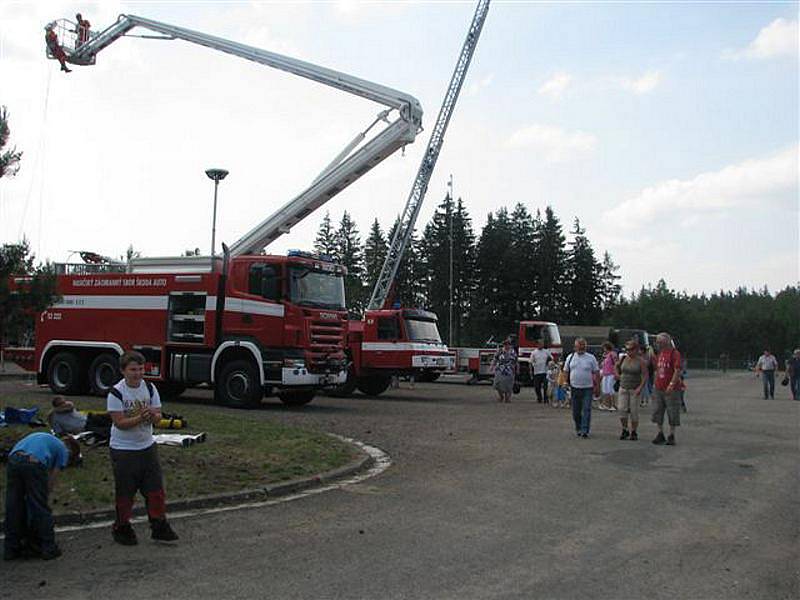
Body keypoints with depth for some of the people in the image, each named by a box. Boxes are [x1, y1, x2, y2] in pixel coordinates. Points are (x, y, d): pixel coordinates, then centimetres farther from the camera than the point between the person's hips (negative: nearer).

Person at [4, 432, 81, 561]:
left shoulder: (47, 439, 37)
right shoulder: (63, 450, 20)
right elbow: (51, 480, 14)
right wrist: (45, 495, 23)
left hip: (13, 459, 6)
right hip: (34, 462, -5)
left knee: (13, 508, 14)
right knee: (41, 509, 6)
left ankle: (11, 549, 22)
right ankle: (48, 548, 14)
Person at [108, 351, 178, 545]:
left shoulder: (150, 388, 0)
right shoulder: (116, 392, -14)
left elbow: (158, 417, -1)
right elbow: (120, 422, -18)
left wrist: (152, 415, -23)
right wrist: (140, 418, -31)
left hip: (147, 446, 4)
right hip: (123, 450, -4)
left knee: (155, 488, 6)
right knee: (125, 492, 6)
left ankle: (159, 527, 16)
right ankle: (122, 528, 24)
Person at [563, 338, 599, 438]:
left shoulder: (591, 358, 2)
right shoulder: (570, 357, 8)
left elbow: (596, 372, 4)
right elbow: (566, 371, 13)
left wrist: (596, 385, -2)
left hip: (587, 388, -2)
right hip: (574, 388, 2)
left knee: (586, 410, -6)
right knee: (576, 411, 9)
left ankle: (585, 431, -3)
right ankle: (578, 429, 25)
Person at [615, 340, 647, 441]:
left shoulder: (641, 361, -7)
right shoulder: (624, 359, 5)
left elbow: (645, 376, -9)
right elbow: (617, 366, 25)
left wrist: (640, 388, -18)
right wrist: (618, 375, 9)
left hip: (635, 389, -3)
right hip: (623, 388, 3)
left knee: (634, 411, 0)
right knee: (622, 409, -5)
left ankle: (633, 432, 12)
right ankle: (624, 431, 9)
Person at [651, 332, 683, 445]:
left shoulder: (674, 353, -10)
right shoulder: (660, 354, 13)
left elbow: (677, 371, -17)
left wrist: (671, 384, -24)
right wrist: (656, 384, 15)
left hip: (671, 389, -7)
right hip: (658, 388, 7)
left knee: (672, 413, 1)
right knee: (657, 412, 8)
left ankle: (671, 436, 9)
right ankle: (660, 434, 18)